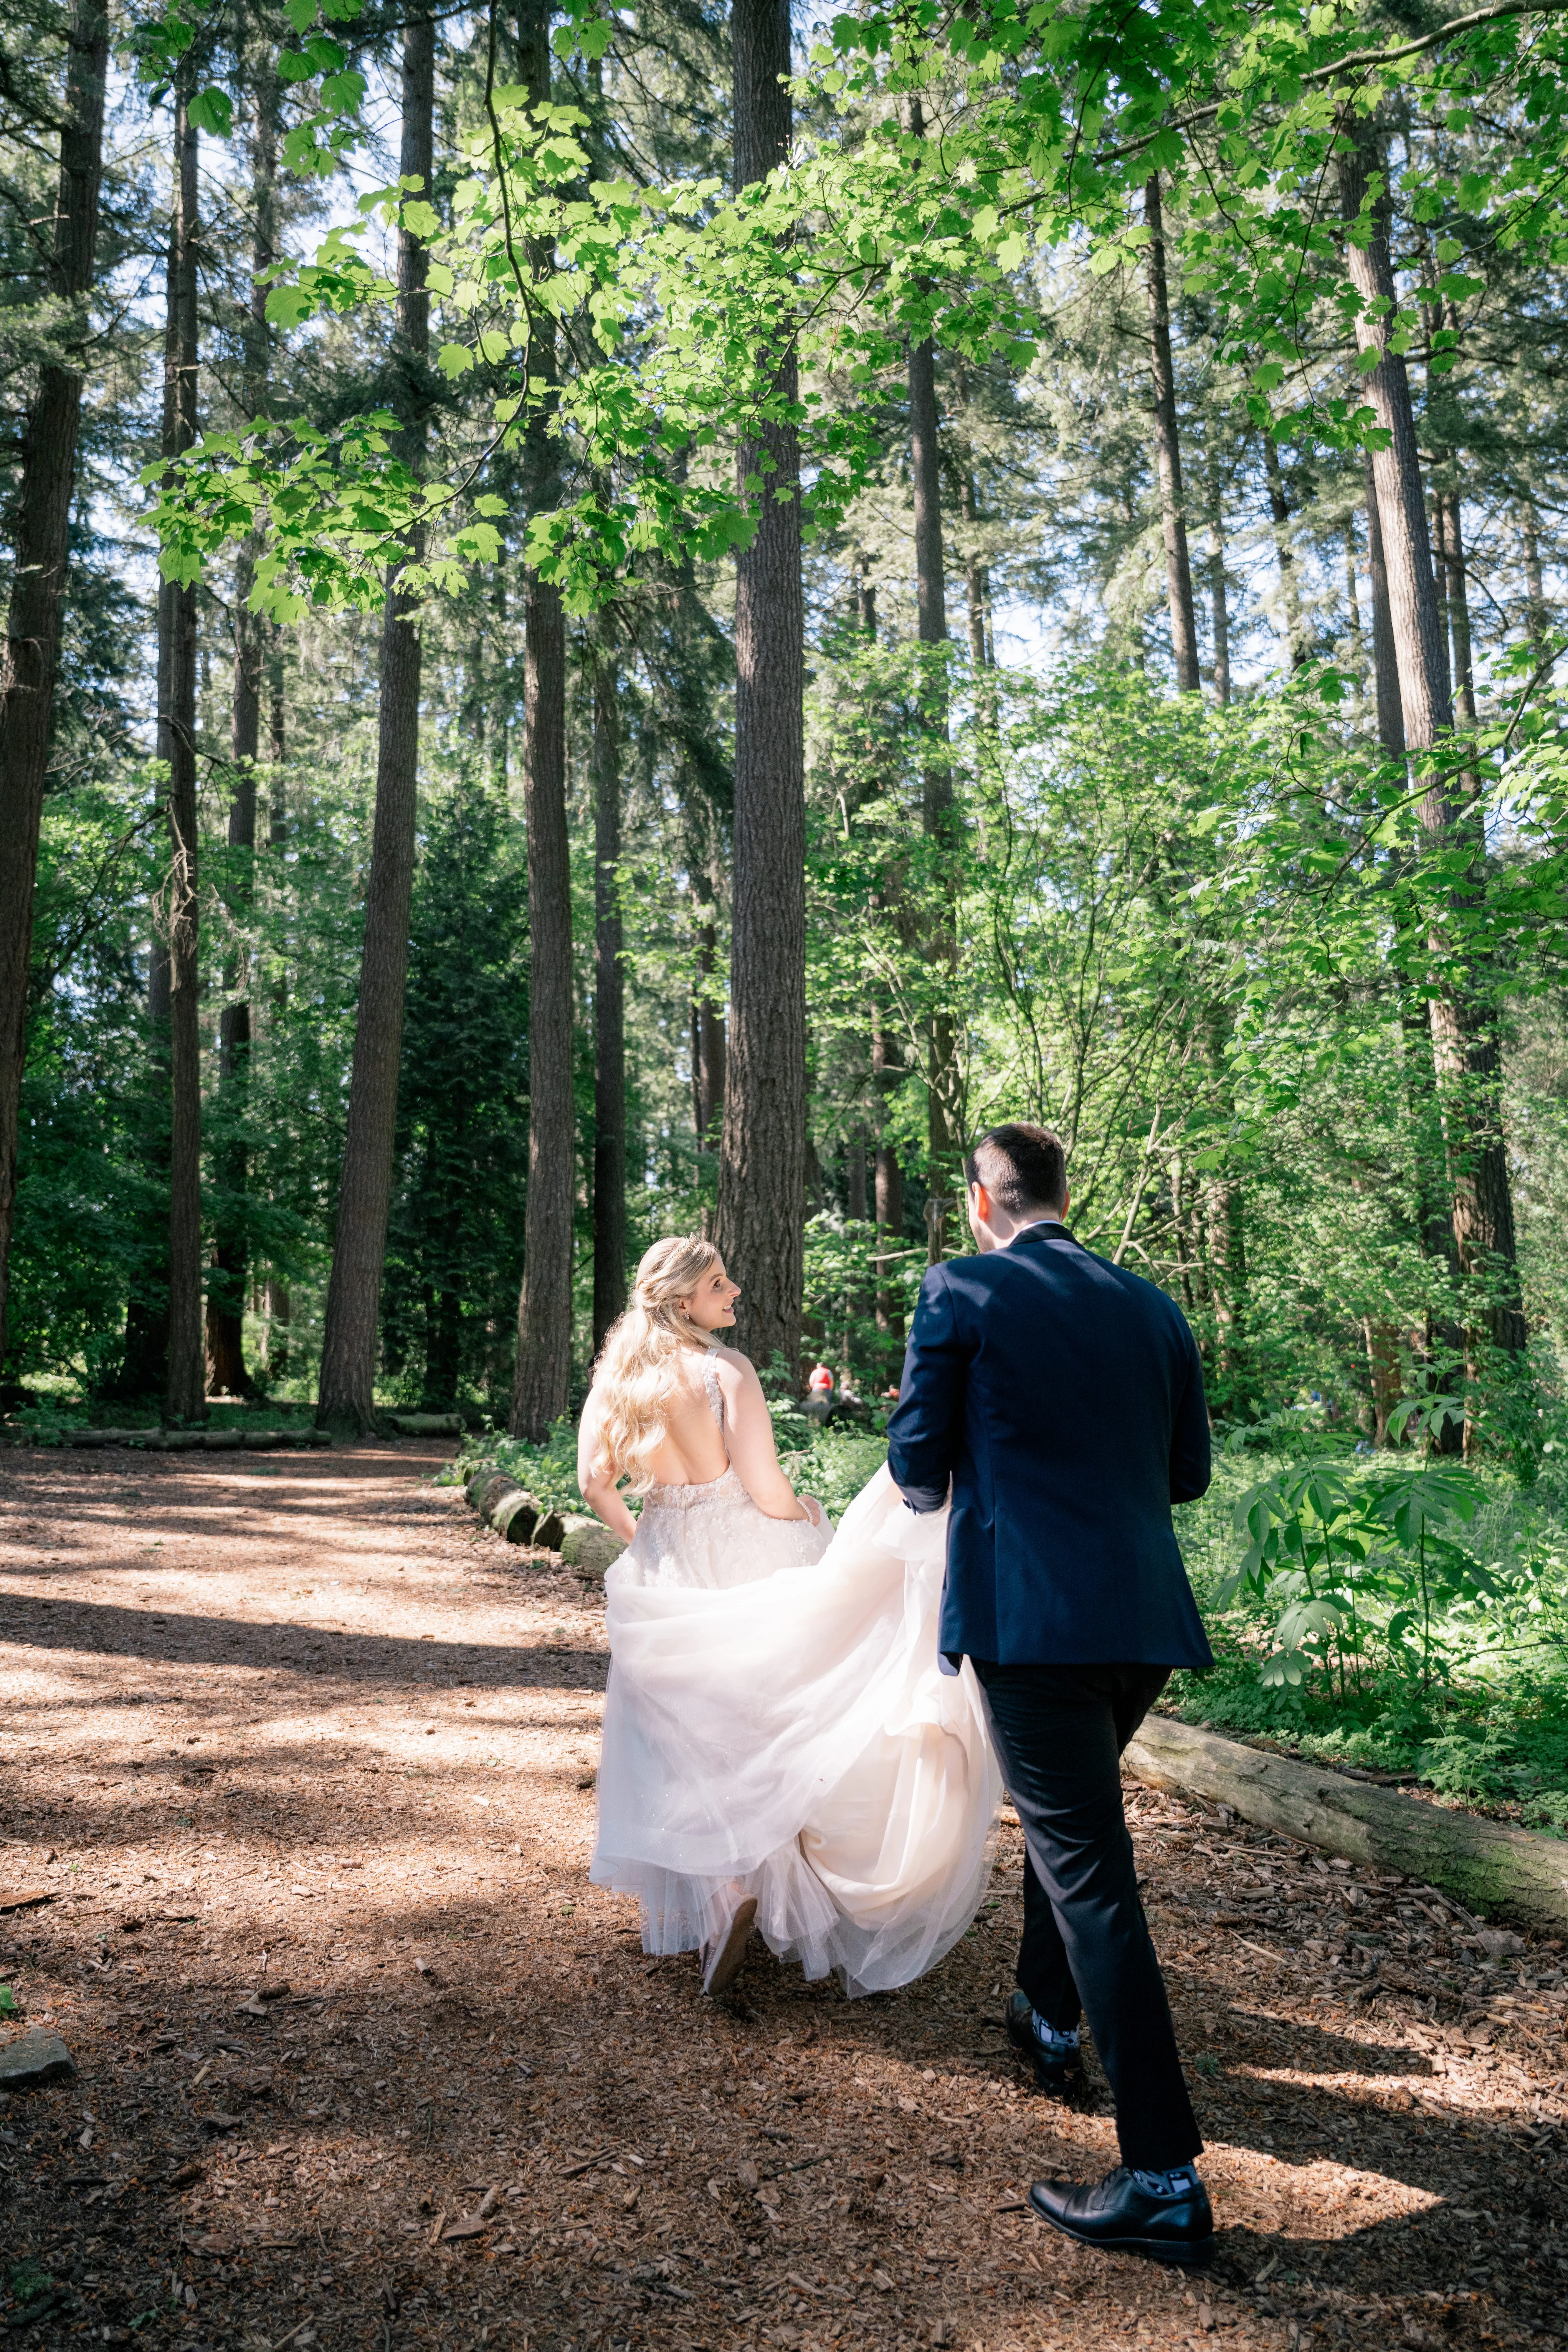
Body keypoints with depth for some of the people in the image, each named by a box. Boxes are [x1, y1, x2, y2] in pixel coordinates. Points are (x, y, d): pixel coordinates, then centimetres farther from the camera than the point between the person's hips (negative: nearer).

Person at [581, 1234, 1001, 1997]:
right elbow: (765, 1490, -19)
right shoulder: (727, 1372, -18)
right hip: (747, 1563, -5)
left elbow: (594, 1483, 2)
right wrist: (804, 1512, 1)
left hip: (667, 1574, 5)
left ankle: (718, 1895, 20)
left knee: (693, 1739, 15)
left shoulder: (616, 1375, -2)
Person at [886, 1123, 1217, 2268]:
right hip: (1147, 1615, 7)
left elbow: (919, 1465, -2)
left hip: (1031, 1619, -6)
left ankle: (1166, 2179, 5)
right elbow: (1188, 1472, 14)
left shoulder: (962, 1292, -7)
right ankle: (1051, 2022, 47)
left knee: (1088, 1872, 0)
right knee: (1069, 1820, 28)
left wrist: (938, 1494, 21)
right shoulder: (1153, 1307, 8)